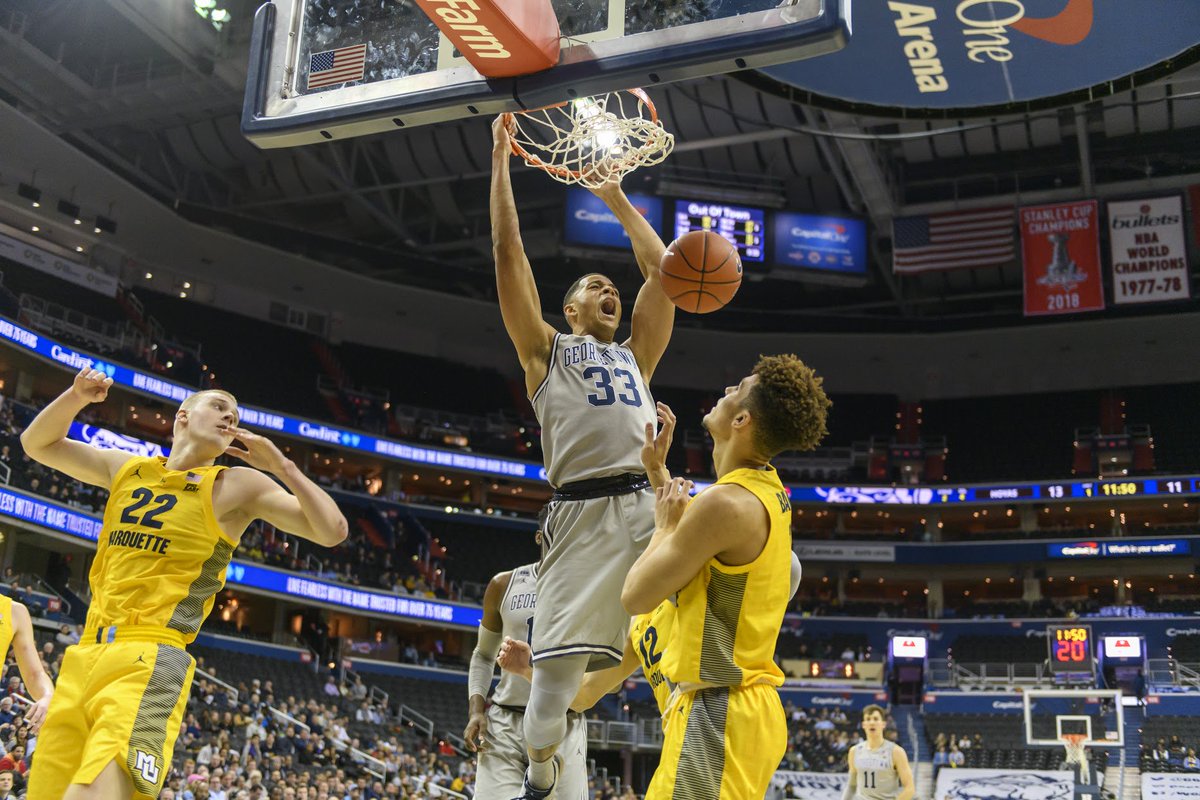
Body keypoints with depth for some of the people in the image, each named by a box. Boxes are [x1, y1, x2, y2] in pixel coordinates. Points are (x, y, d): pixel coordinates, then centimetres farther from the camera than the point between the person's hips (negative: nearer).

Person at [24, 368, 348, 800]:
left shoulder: (238, 485, 4)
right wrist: (76, 396, 9)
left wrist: (281, 465, -5)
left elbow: (332, 531, -3)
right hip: (84, 655, 6)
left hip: (149, 662, -5)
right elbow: (37, 444, 27)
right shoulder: (127, 468, 18)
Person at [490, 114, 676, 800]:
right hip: (583, 511, -3)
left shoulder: (636, 355, 28)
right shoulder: (547, 350, 19)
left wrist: (616, 197, 32)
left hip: (652, 505, 3)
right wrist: (500, 160, 15)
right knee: (557, 665, -4)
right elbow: (509, 254, 13)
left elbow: (661, 269, 27)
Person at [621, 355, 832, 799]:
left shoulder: (727, 502, -21)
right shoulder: (766, 490, 8)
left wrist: (664, 526, 1)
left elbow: (635, 597, -14)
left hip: (718, 712, -10)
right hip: (743, 703, 10)